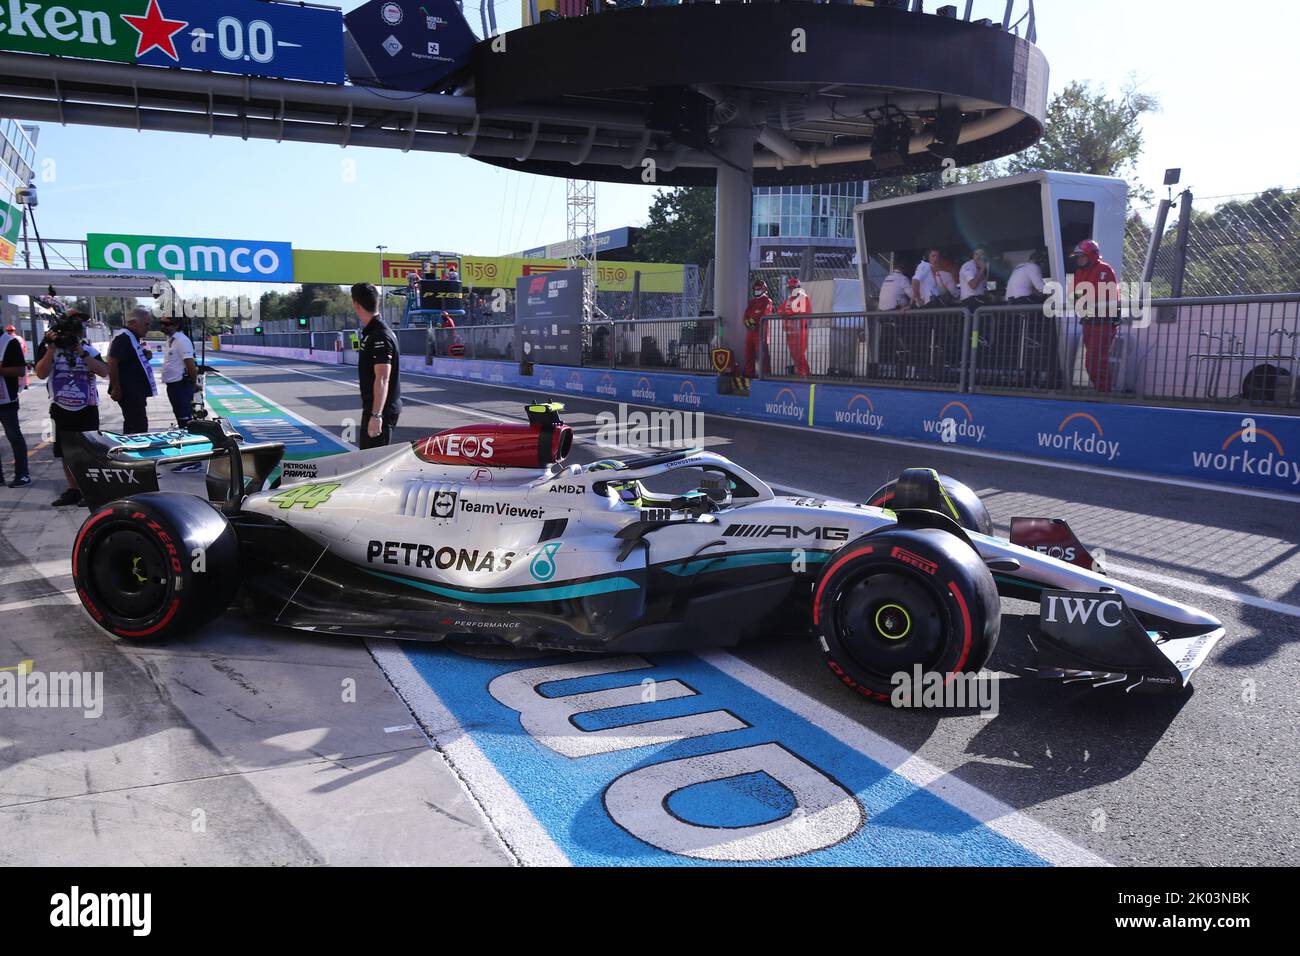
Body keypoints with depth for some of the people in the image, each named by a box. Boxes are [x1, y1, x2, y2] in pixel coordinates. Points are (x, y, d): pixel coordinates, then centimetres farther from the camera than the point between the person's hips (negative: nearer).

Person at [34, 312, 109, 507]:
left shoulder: (89, 350, 2)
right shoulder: (48, 349, 2)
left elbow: (104, 372, -12)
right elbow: (41, 374, -11)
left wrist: (81, 352, -16)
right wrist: (52, 348, -16)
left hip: (87, 409, -1)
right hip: (61, 409, 2)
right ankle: (73, 490, 20)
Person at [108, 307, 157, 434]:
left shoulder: (134, 338, 15)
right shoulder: (123, 338, -15)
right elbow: (112, 363, -23)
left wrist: (146, 356, 5)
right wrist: (116, 389, -22)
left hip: (137, 391, 11)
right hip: (129, 392, -11)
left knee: (132, 426, 17)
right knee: (139, 427, -11)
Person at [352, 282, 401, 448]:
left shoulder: (380, 336, -20)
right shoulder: (371, 332, 13)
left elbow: (382, 379, -26)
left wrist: (376, 415, -29)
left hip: (381, 409, -10)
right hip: (373, 408, 10)